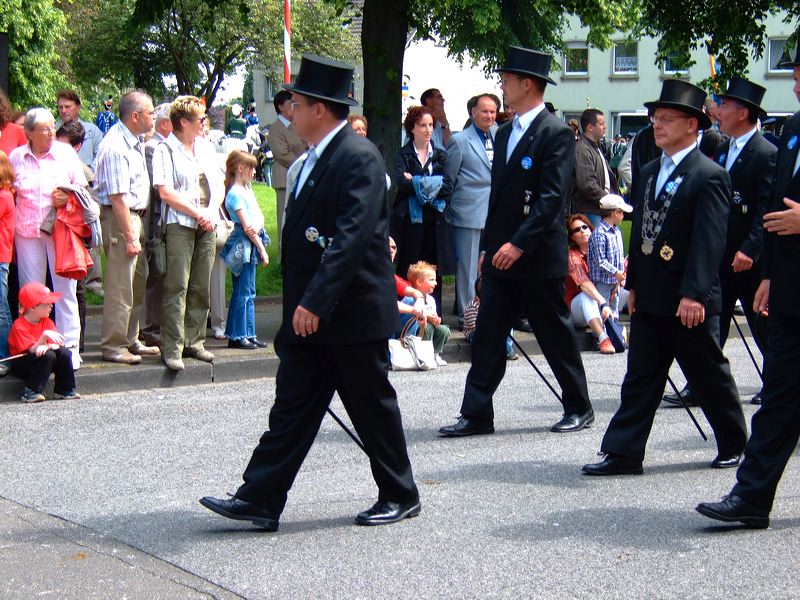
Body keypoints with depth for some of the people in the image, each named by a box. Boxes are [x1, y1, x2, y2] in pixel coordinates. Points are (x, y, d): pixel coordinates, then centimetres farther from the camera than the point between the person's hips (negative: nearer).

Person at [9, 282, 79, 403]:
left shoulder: (47, 322, 3)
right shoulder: (19, 326, -18)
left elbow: (56, 344, -9)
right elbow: (33, 350, -27)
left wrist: (47, 346, -32)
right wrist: (45, 335, -42)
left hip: (42, 360, 6)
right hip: (21, 365, -6)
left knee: (65, 352, -15)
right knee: (48, 355, -31)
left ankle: (64, 390, -6)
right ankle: (30, 393, -29)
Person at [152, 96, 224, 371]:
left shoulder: (207, 148, 16)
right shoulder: (165, 150, -4)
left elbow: (219, 185, 16)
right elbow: (166, 193, -11)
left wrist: (211, 211, -2)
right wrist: (197, 213, -10)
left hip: (207, 225, 6)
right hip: (179, 225, -6)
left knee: (201, 287, 7)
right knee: (177, 287, -9)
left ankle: (194, 342, 15)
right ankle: (172, 348, -8)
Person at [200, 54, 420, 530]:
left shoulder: (359, 157, -17)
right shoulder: (314, 160, 14)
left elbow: (352, 237, -26)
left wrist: (315, 301, -29)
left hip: (353, 311, -9)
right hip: (311, 312, 9)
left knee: (373, 407, 5)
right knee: (292, 406, 8)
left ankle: (401, 496, 20)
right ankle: (260, 499, 9)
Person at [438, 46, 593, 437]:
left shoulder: (555, 133, -11)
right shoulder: (505, 133, 15)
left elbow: (552, 197, -19)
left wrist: (519, 243, -23)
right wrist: (487, 246, 16)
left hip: (539, 258, -8)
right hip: (502, 257, 8)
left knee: (556, 336, 5)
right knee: (487, 336, 4)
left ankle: (579, 408, 20)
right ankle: (477, 415, 6)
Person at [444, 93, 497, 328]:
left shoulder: (498, 137, 13)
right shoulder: (459, 141, -4)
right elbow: (449, 178, 0)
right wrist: (451, 209, 1)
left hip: (494, 212, 5)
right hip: (469, 212, -5)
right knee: (467, 266, -1)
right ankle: (466, 316, 6)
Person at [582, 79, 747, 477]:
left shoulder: (709, 176, -12)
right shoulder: (648, 173, 13)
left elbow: (710, 241, -19)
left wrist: (694, 294, -25)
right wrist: (633, 284, 14)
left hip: (688, 300, -7)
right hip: (650, 297, 7)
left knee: (709, 375, 8)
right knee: (640, 379, 6)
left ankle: (733, 443, 27)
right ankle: (623, 454, 6)